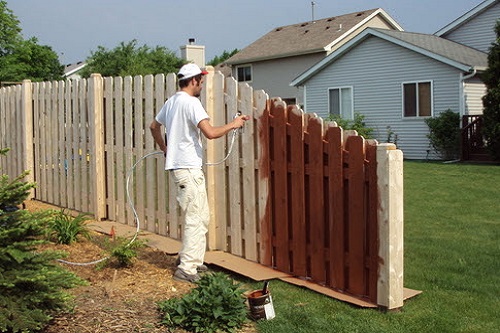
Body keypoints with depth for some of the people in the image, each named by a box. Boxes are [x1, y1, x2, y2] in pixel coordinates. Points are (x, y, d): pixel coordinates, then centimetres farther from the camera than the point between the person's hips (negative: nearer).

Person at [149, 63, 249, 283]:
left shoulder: (171, 102, 16)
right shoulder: (191, 102, -14)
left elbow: (154, 126, 29)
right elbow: (210, 133, -24)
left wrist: (164, 148, 38)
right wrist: (233, 125, -9)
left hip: (178, 165, 10)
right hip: (188, 168, -10)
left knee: (202, 216, 17)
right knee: (195, 219, -7)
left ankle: (192, 260, 24)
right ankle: (186, 269, -5)